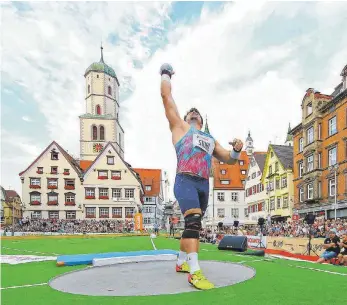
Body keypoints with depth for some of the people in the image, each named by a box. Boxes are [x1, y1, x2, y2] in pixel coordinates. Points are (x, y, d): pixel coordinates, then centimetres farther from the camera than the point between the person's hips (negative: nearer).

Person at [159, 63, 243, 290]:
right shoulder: (180, 126, 14)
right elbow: (166, 95, 9)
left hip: (204, 185, 6)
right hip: (186, 181, -6)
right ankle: (195, 272, -19)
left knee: (193, 225, 12)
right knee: (193, 222, -21)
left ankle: (181, 262, 28)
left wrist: (237, 150, 4)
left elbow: (230, 160, 26)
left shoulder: (210, 140, 28)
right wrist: (166, 74, 23)